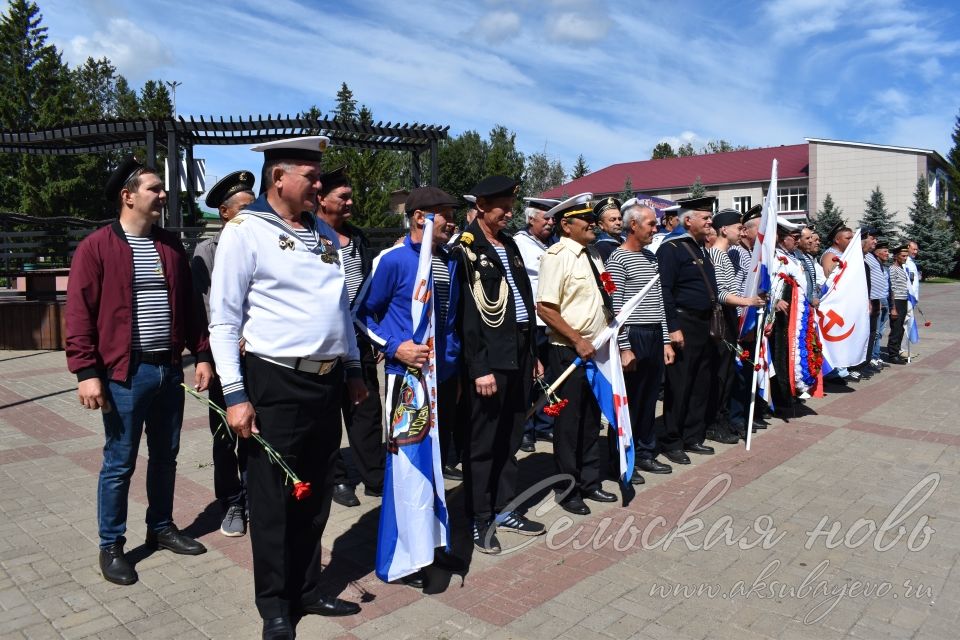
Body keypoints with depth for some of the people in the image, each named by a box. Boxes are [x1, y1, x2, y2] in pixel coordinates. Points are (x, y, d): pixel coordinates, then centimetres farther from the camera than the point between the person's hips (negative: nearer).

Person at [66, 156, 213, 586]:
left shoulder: (171, 245, 10)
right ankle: (111, 545, 21)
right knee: (119, 463, 5)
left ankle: (161, 528, 32)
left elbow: (188, 305, 12)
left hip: (170, 369, 5)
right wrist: (86, 372, -14)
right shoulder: (96, 247, -6)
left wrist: (201, 355, 8)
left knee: (165, 456, 15)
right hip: (125, 374, -5)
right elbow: (79, 314, -9)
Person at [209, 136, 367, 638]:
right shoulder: (245, 231, -7)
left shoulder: (324, 233, 12)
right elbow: (224, 320, -9)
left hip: (327, 382, 6)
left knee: (316, 496, 15)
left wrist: (353, 370, 16)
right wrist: (235, 394, -14)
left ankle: (307, 590, 32)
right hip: (276, 383, -6)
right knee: (274, 499, 6)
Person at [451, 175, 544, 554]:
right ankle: (480, 520, 17)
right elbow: (465, 312, -12)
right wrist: (479, 367, -16)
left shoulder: (510, 244, 17)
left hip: (519, 355, 8)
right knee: (483, 443, 4)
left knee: (509, 440, 16)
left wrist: (533, 353, 17)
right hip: (489, 360, -7)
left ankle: (504, 509, 29)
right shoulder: (466, 249, -7)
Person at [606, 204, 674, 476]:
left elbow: (658, 300, 16)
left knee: (649, 400, 13)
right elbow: (615, 307, -13)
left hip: (655, 336, 7)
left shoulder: (651, 257, 15)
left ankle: (645, 453, 26)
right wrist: (624, 348, -16)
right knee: (629, 401, 1)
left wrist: (666, 340, 13)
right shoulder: (618, 259, -9)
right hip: (633, 337, -7)